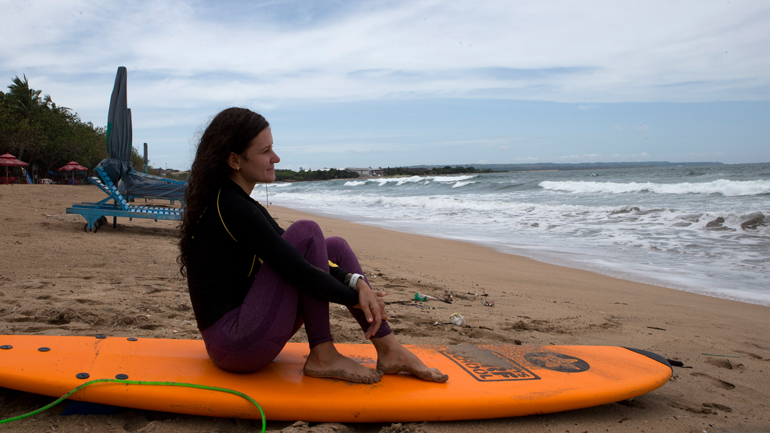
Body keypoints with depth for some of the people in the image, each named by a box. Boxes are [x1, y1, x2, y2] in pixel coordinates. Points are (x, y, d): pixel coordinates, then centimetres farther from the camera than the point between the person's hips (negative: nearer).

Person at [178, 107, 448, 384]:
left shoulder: (239, 203, 12)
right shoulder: (233, 208, -19)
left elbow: (295, 256, 8)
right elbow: (299, 273, -21)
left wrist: (356, 281, -5)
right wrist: (357, 298, -7)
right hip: (235, 346, -10)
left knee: (334, 247, 5)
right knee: (306, 232, -16)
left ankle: (390, 351, 1)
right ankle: (323, 357, -9)